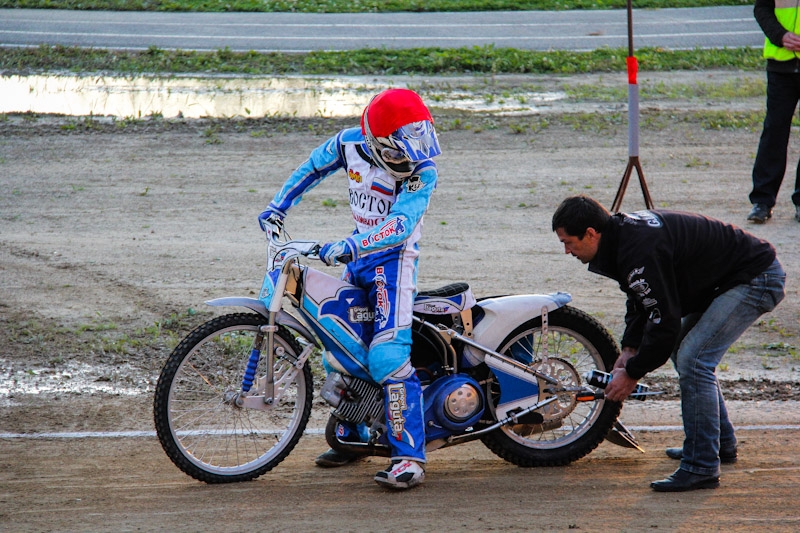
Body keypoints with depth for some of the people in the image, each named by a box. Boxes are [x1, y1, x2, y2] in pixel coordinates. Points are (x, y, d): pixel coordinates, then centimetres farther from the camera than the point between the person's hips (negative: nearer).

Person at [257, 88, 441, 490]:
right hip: (357, 260, 6)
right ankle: (350, 437, 34)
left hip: (394, 258, -6)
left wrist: (349, 246, -46)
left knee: (388, 356, -21)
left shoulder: (423, 171, -21)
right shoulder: (350, 144, -6)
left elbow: (402, 223, -34)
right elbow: (313, 168, 14)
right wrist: (277, 206, 11)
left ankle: (409, 456, -23)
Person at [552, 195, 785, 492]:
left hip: (757, 279, -11)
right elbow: (640, 300, 18)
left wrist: (633, 373, -13)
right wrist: (630, 350, 6)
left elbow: (665, 320, -24)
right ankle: (721, 443, 31)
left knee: (693, 361, -17)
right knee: (682, 350, 22)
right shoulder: (624, 232, 5)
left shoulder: (640, 251, -28)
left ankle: (701, 468, -12)